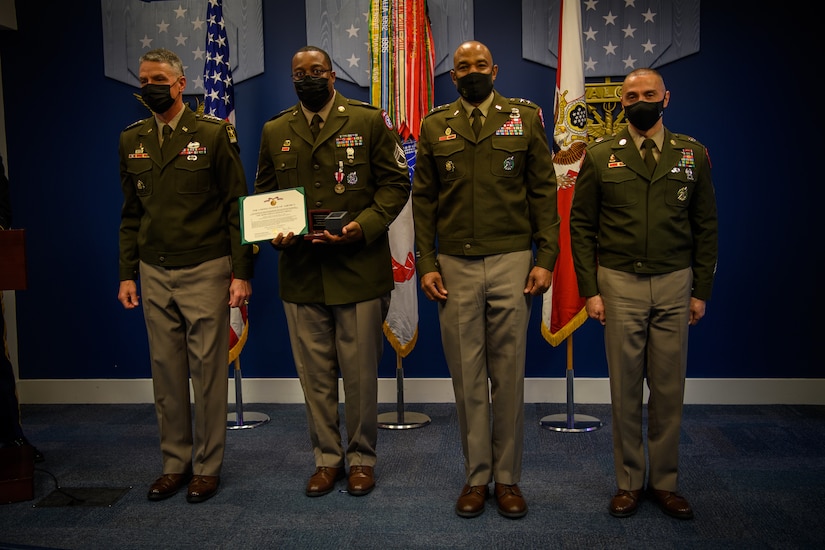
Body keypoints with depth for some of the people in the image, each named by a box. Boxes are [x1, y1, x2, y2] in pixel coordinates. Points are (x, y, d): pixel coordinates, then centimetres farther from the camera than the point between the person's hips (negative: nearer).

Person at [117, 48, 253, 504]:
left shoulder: (214, 134, -2)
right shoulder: (132, 140, 11)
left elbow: (237, 207, -4)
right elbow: (131, 213, 15)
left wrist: (242, 272, -9)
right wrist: (127, 273, 9)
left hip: (204, 270, -4)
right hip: (154, 274, 4)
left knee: (208, 368, 2)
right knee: (166, 369, 9)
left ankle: (207, 465, 15)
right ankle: (175, 462, 22)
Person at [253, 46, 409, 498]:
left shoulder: (369, 121, 3)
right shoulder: (274, 132, 12)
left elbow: (394, 184, -1)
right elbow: (263, 193, 16)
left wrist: (364, 226, -17)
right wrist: (273, 232, -5)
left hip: (359, 269, -3)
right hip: (300, 272, 3)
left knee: (360, 372, 6)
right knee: (314, 372, 10)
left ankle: (361, 458, 24)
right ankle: (326, 457, 27)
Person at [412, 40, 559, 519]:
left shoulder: (525, 118, 7)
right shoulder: (435, 126, 10)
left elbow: (544, 191, 4)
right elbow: (424, 200, 9)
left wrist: (546, 258, -4)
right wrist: (426, 263, 1)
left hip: (511, 263, -1)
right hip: (455, 267, 1)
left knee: (509, 374, 4)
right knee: (467, 376, 7)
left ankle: (508, 478, 18)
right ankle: (476, 476, 20)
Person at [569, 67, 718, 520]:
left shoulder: (693, 154, 7)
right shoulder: (600, 156, 3)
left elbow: (705, 226, 8)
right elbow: (581, 226, 2)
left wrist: (701, 291, 3)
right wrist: (589, 290, -4)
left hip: (674, 284, 1)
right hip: (620, 284, -1)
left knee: (669, 388, 7)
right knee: (625, 389, 6)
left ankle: (664, 482, 23)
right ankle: (628, 482, 20)